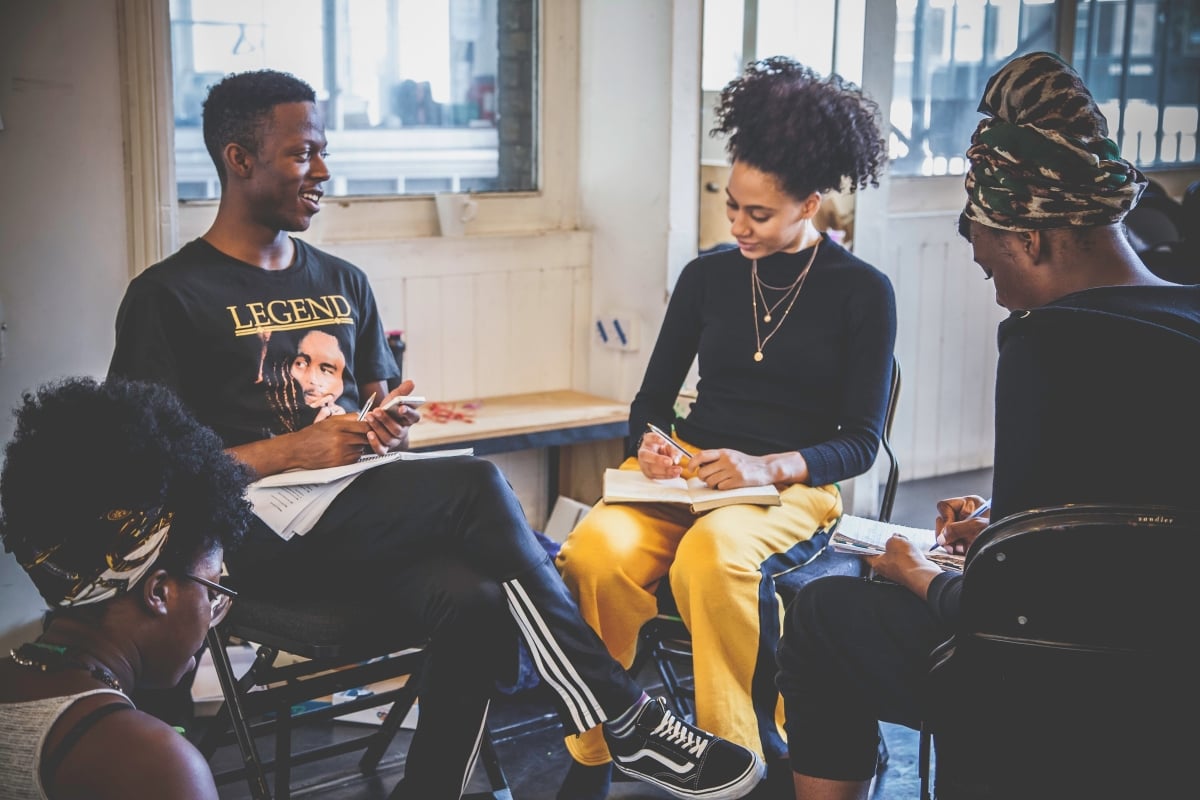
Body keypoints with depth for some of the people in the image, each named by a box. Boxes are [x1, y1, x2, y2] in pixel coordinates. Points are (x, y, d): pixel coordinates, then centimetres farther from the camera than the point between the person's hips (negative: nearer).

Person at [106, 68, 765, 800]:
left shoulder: (343, 284, 21)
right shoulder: (169, 295, 2)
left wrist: (391, 426, 3)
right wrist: (293, 452, -14)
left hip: (365, 521, 6)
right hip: (260, 537, -5)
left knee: (475, 605, -29)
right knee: (476, 485, -27)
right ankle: (624, 719, -20)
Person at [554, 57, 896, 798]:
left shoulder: (864, 292, 2)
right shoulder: (708, 276, 11)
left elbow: (861, 440, 0)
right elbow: (653, 397, 17)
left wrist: (768, 467, -16)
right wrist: (650, 443, -6)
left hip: (795, 487, -3)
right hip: (686, 470, 3)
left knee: (713, 553, -38)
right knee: (597, 551, -31)